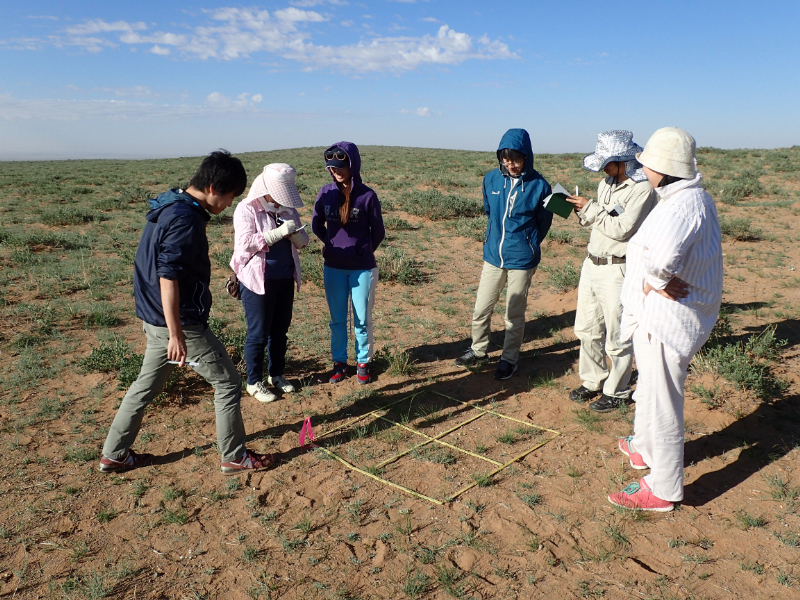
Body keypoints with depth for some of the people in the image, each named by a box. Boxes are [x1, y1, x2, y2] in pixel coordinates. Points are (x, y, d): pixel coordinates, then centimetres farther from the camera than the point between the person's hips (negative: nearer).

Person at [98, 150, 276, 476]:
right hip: (180, 321, -10)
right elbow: (168, 277, -26)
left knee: (146, 384, 21)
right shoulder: (185, 218, -21)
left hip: (157, 319, 10)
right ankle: (235, 457, 16)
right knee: (227, 383, 4)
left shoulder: (168, 206, 10)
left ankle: (114, 454, 33)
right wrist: (176, 334, -25)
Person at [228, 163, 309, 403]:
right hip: (258, 281, -6)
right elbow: (246, 243, -21)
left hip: (285, 279, 6)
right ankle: (254, 382, 17)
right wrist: (279, 232, -25)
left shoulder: (288, 209, 9)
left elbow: (303, 242, 9)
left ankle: (277, 374, 31)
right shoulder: (246, 209, -9)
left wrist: (293, 233, -14)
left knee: (280, 329, 15)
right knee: (258, 334, 2)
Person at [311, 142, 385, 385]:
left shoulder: (367, 196, -11)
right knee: (337, 319, 12)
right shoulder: (326, 192, -3)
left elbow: (378, 232, 1)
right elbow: (316, 224, 13)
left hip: (362, 268, -2)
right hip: (333, 268, 3)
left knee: (362, 319, 8)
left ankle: (363, 362, 25)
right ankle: (339, 362, 27)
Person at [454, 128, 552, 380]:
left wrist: (527, 247, 7)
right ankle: (478, 350, 32)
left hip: (521, 260, -3)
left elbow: (543, 223, 3)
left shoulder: (538, 186, -12)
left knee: (514, 315, 9)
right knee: (481, 309, 11)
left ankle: (509, 359, 26)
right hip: (493, 256, 4)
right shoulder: (491, 179, -2)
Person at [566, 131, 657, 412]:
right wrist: (581, 211, -3)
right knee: (587, 329, 16)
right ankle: (593, 381, 32)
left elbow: (621, 229, -22)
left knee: (617, 337, 3)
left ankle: (617, 392, 19)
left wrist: (590, 208, -13)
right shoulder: (606, 184, 11)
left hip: (617, 270, -8)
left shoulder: (642, 188, -14)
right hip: (591, 263, 8)